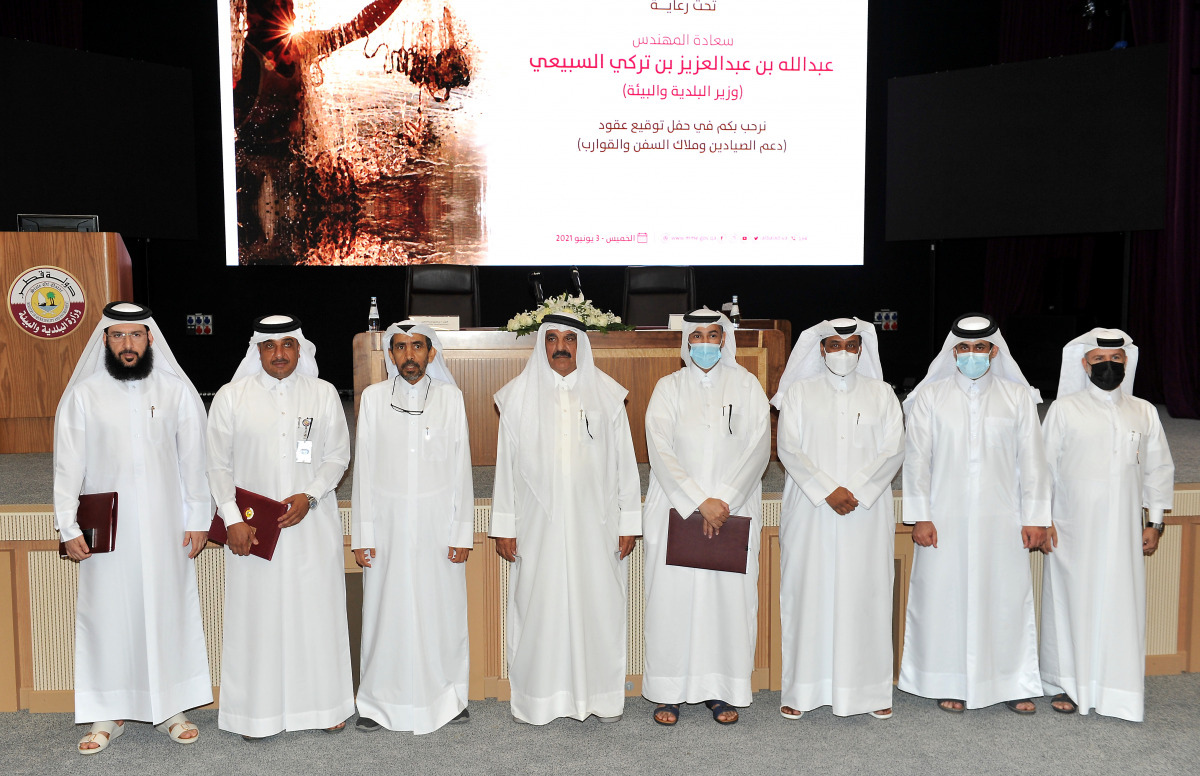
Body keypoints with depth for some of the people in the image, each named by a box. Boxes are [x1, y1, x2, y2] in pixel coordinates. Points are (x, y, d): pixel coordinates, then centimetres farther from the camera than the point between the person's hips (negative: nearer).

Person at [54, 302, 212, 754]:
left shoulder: (177, 390, 1)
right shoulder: (83, 394, 0)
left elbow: (193, 460, 2)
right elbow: (68, 466, 1)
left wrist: (198, 520, 0)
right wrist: (68, 528, -3)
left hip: (165, 526, 1)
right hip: (106, 528, 0)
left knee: (169, 610, 7)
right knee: (107, 614, 5)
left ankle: (169, 707, 20)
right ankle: (109, 713, 19)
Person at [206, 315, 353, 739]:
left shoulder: (324, 394, 3)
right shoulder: (231, 397, 0)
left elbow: (338, 457, 5)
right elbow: (218, 465, 2)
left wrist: (309, 496, -10)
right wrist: (233, 519, -8)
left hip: (312, 524, 1)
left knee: (318, 608, 7)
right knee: (257, 613, 4)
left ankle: (325, 702, 22)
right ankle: (258, 710, 18)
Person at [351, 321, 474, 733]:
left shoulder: (451, 397, 4)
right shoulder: (373, 398, 4)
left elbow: (461, 467, 3)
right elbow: (363, 468, 3)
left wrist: (462, 531, -2)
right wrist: (362, 534, -1)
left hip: (438, 524, 0)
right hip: (388, 523, 0)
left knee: (442, 609, 5)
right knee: (387, 611, 4)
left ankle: (447, 696, 20)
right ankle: (380, 702, 18)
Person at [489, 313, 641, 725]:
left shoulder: (607, 394, 5)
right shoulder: (518, 396, 4)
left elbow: (625, 462, 5)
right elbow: (506, 465, 4)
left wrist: (629, 522, 2)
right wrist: (504, 526, 1)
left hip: (595, 523, 0)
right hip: (539, 524, 0)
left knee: (598, 603, 4)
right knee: (539, 606, 3)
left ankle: (602, 695, 19)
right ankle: (539, 697, 17)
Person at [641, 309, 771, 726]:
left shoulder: (746, 386, 5)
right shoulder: (669, 388, 5)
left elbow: (758, 448, -4)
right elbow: (660, 452, -6)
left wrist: (723, 501, -14)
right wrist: (701, 501, -15)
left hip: (733, 513, 0)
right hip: (676, 511, 0)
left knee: (730, 595, 0)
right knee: (672, 596, -1)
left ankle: (723, 690, 14)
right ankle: (670, 690, 12)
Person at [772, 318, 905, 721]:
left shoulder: (881, 394, 9)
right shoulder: (799, 392, 6)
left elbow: (894, 450, 0)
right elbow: (788, 449, -3)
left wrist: (854, 490, -12)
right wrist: (828, 490, -13)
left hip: (867, 513, 1)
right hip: (810, 511, -1)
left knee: (866, 594, 2)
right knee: (809, 593, 0)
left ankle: (870, 688, 13)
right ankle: (803, 690, 8)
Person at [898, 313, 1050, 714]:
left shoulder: (1018, 397, 5)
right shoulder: (929, 397, 3)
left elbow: (1032, 460, 6)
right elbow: (917, 459, 1)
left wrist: (1035, 517, 2)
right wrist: (919, 516, -4)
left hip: (1002, 521, 1)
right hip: (946, 519, -1)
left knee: (1008, 596, 5)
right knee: (946, 596, 3)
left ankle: (1015, 683, 19)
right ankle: (951, 683, 17)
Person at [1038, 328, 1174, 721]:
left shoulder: (1144, 413, 9)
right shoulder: (1064, 409, 0)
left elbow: (1158, 470, 14)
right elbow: (1044, 466, 2)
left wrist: (1155, 522, 10)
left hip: (1122, 530, 2)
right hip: (1071, 529, -2)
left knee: (1121, 604, 2)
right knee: (1071, 601, 3)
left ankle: (1118, 687, 15)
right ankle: (1067, 684, 17)